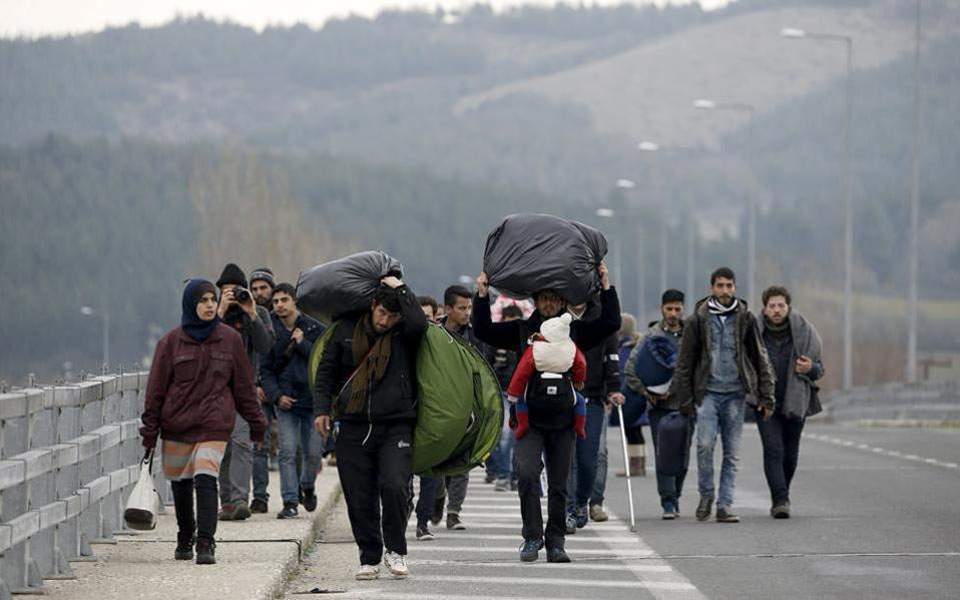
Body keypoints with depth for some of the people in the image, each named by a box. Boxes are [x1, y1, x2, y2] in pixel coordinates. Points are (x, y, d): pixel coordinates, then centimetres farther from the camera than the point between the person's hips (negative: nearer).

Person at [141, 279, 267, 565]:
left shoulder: (230, 340, 4)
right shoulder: (171, 342, 1)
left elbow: (243, 385, 11)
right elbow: (156, 388, 3)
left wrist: (256, 423, 12)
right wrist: (150, 431, 0)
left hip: (215, 424, -1)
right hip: (176, 424, 1)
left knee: (206, 480, -18)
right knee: (180, 484, 12)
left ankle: (206, 544, -21)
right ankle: (185, 539, 32)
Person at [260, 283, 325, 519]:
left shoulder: (314, 329, 1)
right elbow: (265, 369, 6)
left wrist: (302, 344, -11)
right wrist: (276, 395, -7)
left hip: (313, 400, 0)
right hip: (286, 401, 0)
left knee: (313, 452, 5)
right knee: (288, 453, -7)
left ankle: (307, 487, 32)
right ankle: (290, 501, -2)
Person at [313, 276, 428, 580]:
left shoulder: (405, 335, 0)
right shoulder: (347, 330, 7)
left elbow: (418, 323, -24)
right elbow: (326, 370, 14)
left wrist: (399, 288, -12)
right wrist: (322, 408, 3)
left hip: (395, 427, -2)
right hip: (354, 427, 3)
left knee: (394, 486, -18)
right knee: (360, 497, 2)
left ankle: (395, 550, 1)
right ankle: (369, 558, 14)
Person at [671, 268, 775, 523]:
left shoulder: (745, 319, 6)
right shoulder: (698, 320, 3)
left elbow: (760, 359, 10)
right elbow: (685, 361, 6)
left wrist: (765, 396, 4)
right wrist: (685, 399, 1)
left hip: (735, 394, 1)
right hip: (708, 392, -1)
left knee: (732, 454, 1)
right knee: (705, 445, -15)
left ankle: (725, 505, 6)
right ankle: (706, 495, 5)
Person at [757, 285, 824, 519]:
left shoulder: (804, 332, -2)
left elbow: (819, 368, 7)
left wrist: (810, 368, -16)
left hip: (795, 402, 2)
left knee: (790, 453, 9)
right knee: (773, 450, -14)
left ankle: (780, 496, 28)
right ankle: (780, 500, -17)